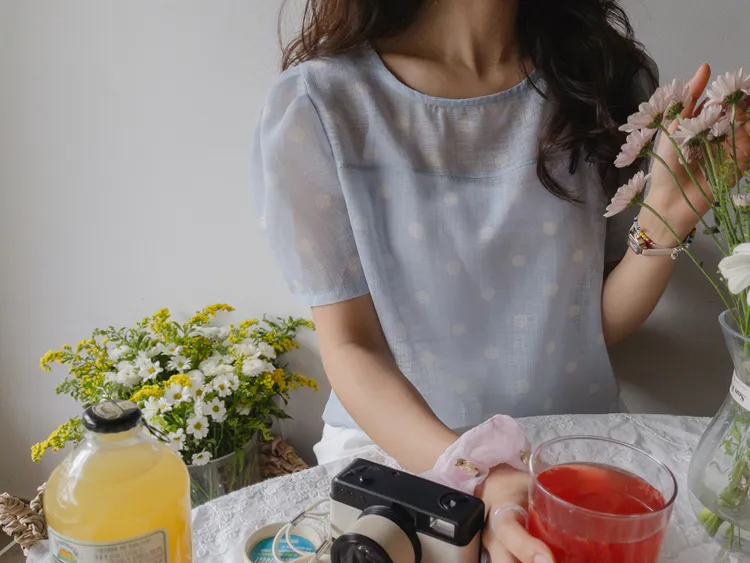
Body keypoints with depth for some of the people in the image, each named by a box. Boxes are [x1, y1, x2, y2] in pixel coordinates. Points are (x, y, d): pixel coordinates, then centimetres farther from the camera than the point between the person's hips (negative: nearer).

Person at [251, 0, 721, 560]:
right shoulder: (319, 107, -14)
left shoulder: (604, 77, -3)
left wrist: (667, 218, -18)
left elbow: (604, 321, 0)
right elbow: (350, 347, -13)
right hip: (398, 447, -2)